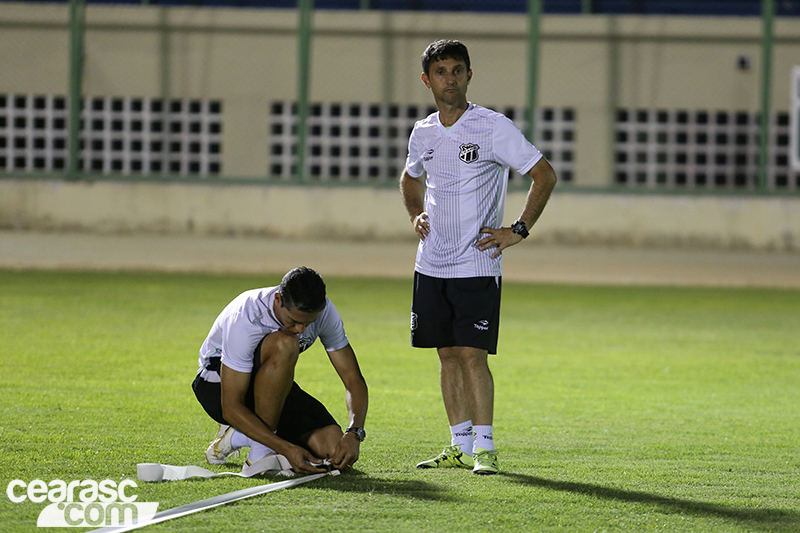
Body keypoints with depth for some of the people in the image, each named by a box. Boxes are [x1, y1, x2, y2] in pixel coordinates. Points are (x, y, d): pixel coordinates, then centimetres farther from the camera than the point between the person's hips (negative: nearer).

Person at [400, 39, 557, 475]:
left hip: (477, 265, -5)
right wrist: (415, 215, 12)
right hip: (431, 265, 5)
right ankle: (460, 446, 13)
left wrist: (518, 230, -10)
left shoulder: (494, 128, -9)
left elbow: (544, 175, -6)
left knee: (472, 354, -11)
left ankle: (484, 447, -8)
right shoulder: (423, 133, 8)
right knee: (447, 355, 7)